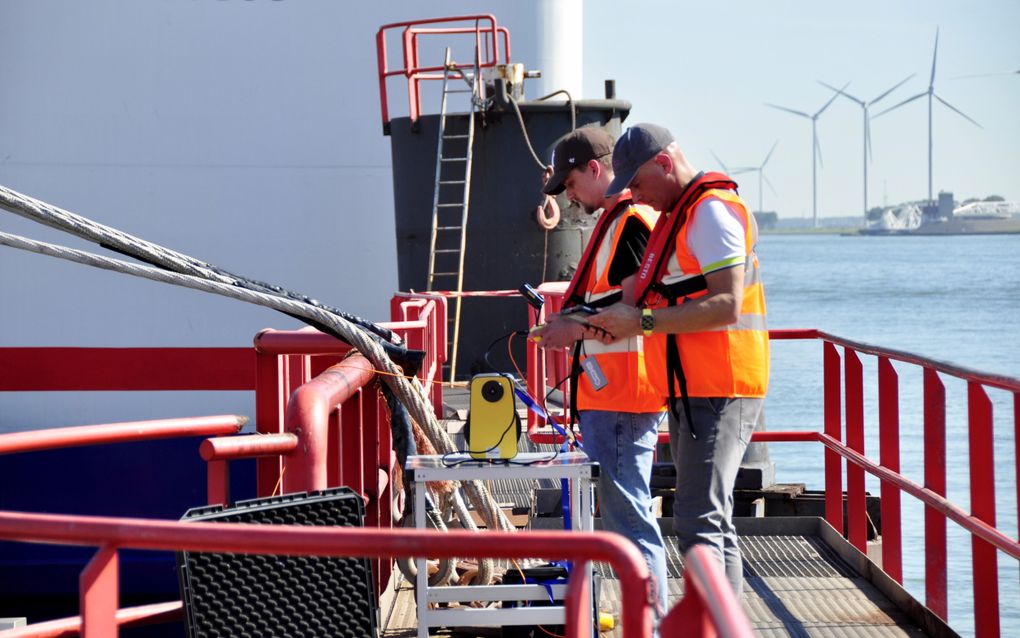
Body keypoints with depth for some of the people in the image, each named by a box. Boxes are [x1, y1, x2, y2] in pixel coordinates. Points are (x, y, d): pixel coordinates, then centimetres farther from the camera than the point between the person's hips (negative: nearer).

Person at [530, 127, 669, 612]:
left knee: (627, 516, -8)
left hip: (619, 397, -11)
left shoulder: (630, 221, -14)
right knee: (627, 514, 15)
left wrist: (577, 328, -11)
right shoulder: (618, 220, 19)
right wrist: (573, 325, 11)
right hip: (611, 394, 11)